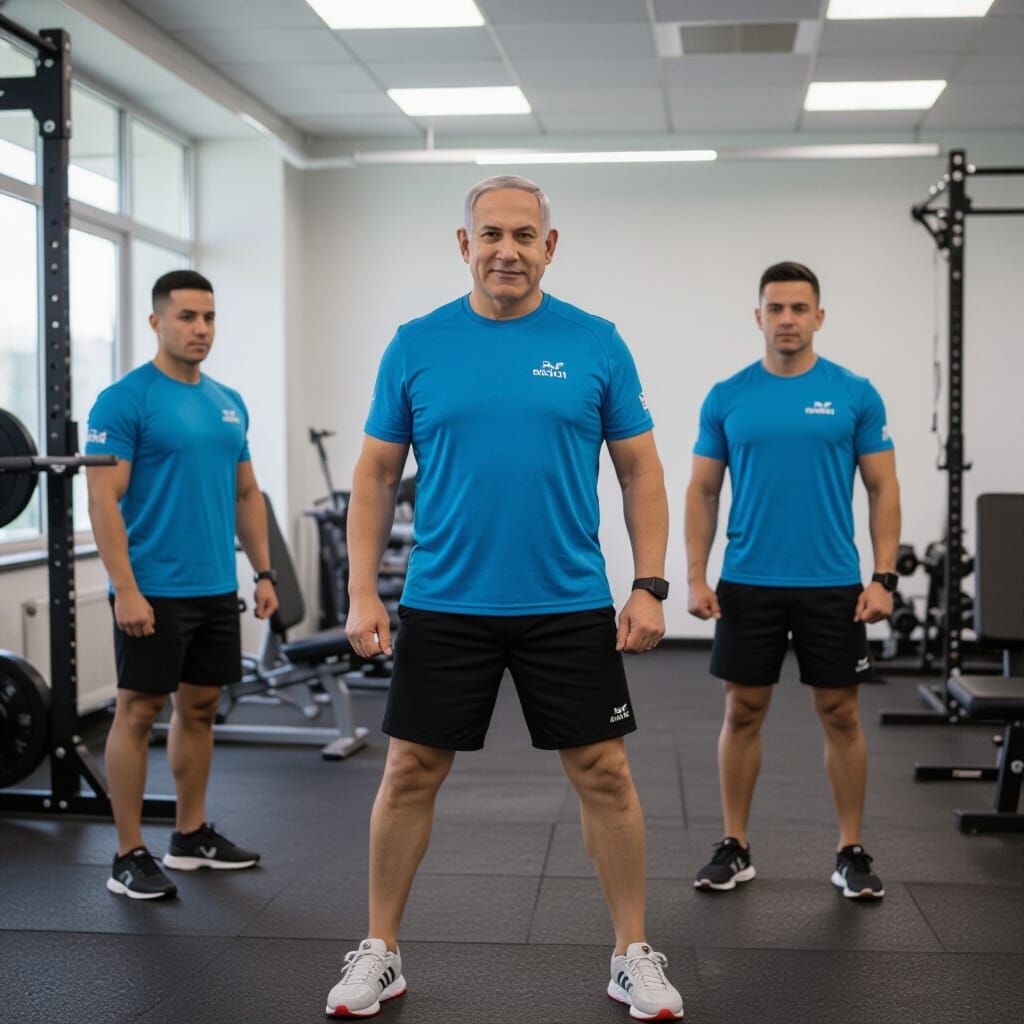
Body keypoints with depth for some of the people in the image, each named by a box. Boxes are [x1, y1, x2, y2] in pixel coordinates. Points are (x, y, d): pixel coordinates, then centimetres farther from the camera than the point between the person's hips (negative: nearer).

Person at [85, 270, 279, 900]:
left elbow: (246, 494, 17)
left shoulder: (230, 404, 12)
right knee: (139, 710, -1)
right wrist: (125, 589, -21)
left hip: (217, 588, 7)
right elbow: (103, 500, -15)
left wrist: (264, 572, 11)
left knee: (201, 707, 13)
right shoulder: (126, 400, -10)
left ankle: (192, 836, 26)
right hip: (154, 591, -7)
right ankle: (130, 856, 7)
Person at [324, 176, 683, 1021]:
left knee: (604, 773, 4)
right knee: (410, 773, 7)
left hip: (570, 606, 0)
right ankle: (380, 952, 23)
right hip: (443, 606, 1)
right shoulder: (417, 345, 1)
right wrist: (363, 592, -2)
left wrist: (650, 586, -5)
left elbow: (640, 472, 3)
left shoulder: (596, 344, 0)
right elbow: (377, 474, 4)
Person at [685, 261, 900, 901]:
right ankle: (735, 849, 18)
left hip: (832, 586, -1)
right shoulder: (728, 397, 2)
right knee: (744, 712, 7)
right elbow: (703, 492, 5)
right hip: (748, 584, 1)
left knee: (840, 713, 6)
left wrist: (884, 578, -8)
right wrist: (696, 577, -3)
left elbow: (883, 489, 0)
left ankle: (852, 852, 18)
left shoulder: (855, 395, -1)